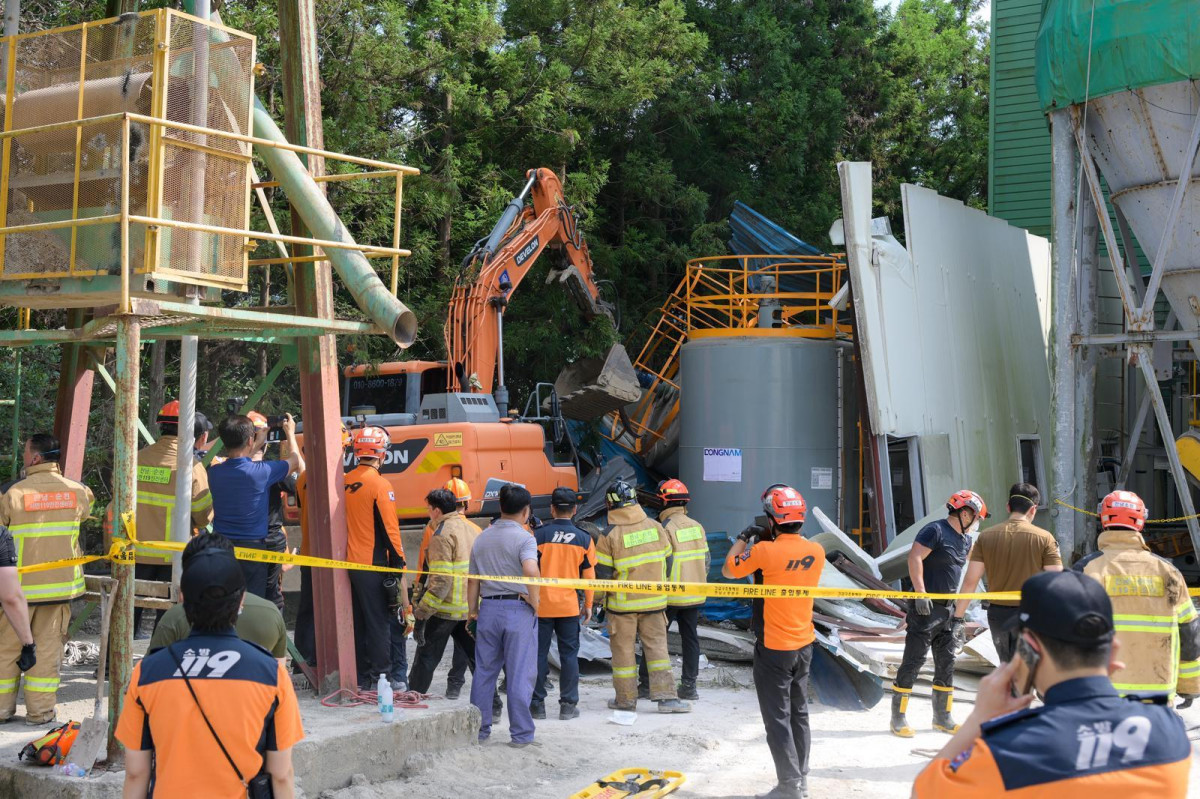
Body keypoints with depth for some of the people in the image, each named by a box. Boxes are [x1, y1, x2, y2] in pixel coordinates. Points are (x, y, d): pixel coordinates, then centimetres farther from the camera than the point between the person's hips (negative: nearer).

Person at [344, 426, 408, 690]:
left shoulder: (347, 482, 7)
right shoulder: (379, 485, -15)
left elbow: (345, 522, 14)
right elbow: (389, 528, -16)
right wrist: (398, 560, -8)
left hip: (351, 562, 7)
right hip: (374, 564, -7)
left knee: (358, 620, 14)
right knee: (379, 621, 0)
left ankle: (361, 677, 19)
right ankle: (381, 676, 2)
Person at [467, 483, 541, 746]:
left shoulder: (482, 538, 10)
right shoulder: (524, 538, -9)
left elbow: (473, 579, 15)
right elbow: (531, 570, -27)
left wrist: (472, 609, 26)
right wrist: (534, 601, -14)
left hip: (488, 609, 5)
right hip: (518, 609, -5)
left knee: (484, 672, 13)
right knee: (520, 674, 0)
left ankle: (479, 729, 19)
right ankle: (520, 734, 4)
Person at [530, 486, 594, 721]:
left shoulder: (538, 536, -6)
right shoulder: (584, 539, 0)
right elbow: (589, 576, 4)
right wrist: (588, 604, 14)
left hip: (541, 604, -1)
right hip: (570, 605, 1)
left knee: (539, 653, 6)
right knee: (569, 654, 7)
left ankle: (537, 704, 10)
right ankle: (568, 705, 7)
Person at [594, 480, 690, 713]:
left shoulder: (610, 535, -13)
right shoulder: (655, 527, -2)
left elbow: (602, 574, -10)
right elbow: (667, 563, 7)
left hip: (622, 603, -3)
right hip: (654, 600, 3)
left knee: (623, 650, 8)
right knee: (657, 645, 8)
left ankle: (626, 698, 15)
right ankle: (666, 696, 3)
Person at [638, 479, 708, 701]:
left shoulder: (665, 528, -15)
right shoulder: (697, 527, 6)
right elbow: (706, 559, 11)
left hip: (670, 595, -6)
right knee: (690, 638, 10)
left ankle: (646, 685, 8)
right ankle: (688, 686, 13)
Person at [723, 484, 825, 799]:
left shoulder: (764, 551, -21)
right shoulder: (817, 552, -5)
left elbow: (728, 571, -5)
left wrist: (743, 539, 8)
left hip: (773, 647, -6)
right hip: (804, 645, 6)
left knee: (778, 719, 2)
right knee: (799, 714, 17)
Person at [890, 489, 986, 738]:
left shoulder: (965, 540, 15)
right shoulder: (935, 530, -12)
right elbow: (914, 558, -20)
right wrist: (921, 593, -24)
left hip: (947, 609, 9)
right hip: (926, 606, -8)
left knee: (946, 662, 11)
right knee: (914, 660, -5)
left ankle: (942, 717, 22)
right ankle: (898, 717, 1)